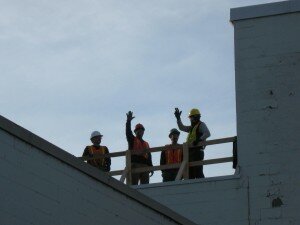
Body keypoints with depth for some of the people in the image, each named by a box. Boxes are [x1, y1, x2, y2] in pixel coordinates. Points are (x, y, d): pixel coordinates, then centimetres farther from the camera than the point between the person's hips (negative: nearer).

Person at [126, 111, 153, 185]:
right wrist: (128, 121, -21)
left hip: (145, 166, 5)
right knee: (133, 185, -11)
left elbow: (149, 156, 22)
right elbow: (128, 132, -6)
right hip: (134, 164, -5)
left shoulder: (146, 144, 25)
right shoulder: (132, 140, 13)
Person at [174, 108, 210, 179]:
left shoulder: (201, 125, 1)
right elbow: (181, 127, 35)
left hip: (197, 151, -9)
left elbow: (207, 134, -15)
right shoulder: (192, 127, 27)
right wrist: (178, 118, 26)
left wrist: (199, 140, -27)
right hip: (190, 152, 9)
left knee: (198, 172, -16)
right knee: (190, 174, 4)